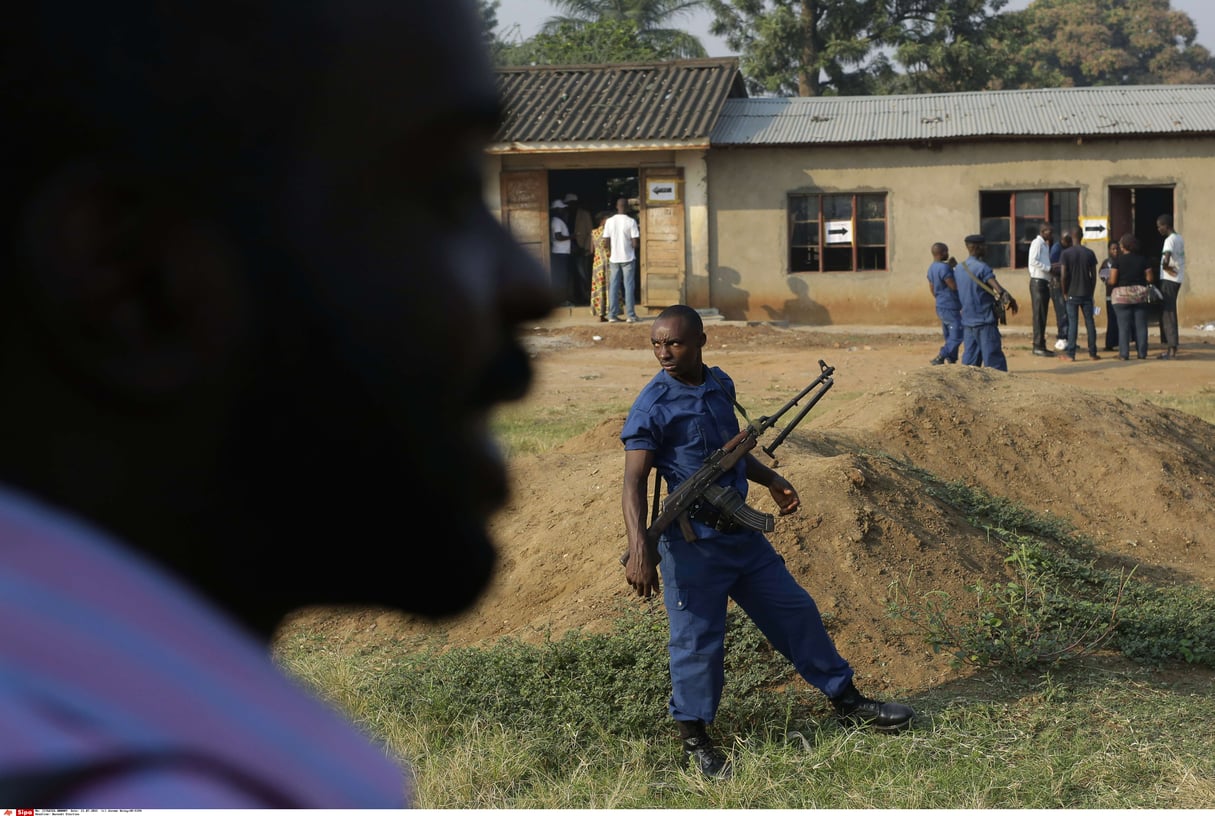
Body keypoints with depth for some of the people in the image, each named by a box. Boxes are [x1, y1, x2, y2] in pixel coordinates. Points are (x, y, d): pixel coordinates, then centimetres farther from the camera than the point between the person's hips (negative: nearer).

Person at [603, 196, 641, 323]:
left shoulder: (609, 221, -2)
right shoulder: (631, 221, -10)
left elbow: (605, 243, -2)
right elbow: (635, 244, -13)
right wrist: (639, 237, 9)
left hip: (614, 259, 3)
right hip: (628, 258, -3)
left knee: (613, 286, 7)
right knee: (629, 286, 2)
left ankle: (612, 315, 5)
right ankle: (630, 315, 1)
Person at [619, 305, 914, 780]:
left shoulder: (721, 385, 8)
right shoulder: (653, 407, -14)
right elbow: (634, 484, -19)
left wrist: (771, 481, 13)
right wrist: (638, 552, -30)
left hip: (741, 531, 7)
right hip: (692, 540, -7)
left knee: (795, 609, 13)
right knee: (697, 637, -1)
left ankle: (847, 703, 27)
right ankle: (694, 739, 17)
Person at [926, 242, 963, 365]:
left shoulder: (932, 268, 9)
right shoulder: (944, 267, -20)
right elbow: (954, 286, -21)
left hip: (940, 307, 10)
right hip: (950, 308, -10)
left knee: (950, 338, 14)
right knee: (957, 336, -6)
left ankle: (951, 361, 16)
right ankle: (939, 358, -11)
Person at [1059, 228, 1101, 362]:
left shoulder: (1066, 253, -6)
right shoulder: (1090, 253, 3)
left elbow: (1063, 276, -10)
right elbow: (1094, 275, 3)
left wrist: (1065, 292, 3)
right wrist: (1091, 291, 14)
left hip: (1072, 294, -2)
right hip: (1087, 294, 2)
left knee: (1073, 323, 0)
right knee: (1090, 322, 7)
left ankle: (1070, 354, -1)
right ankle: (1093, 353, 10)